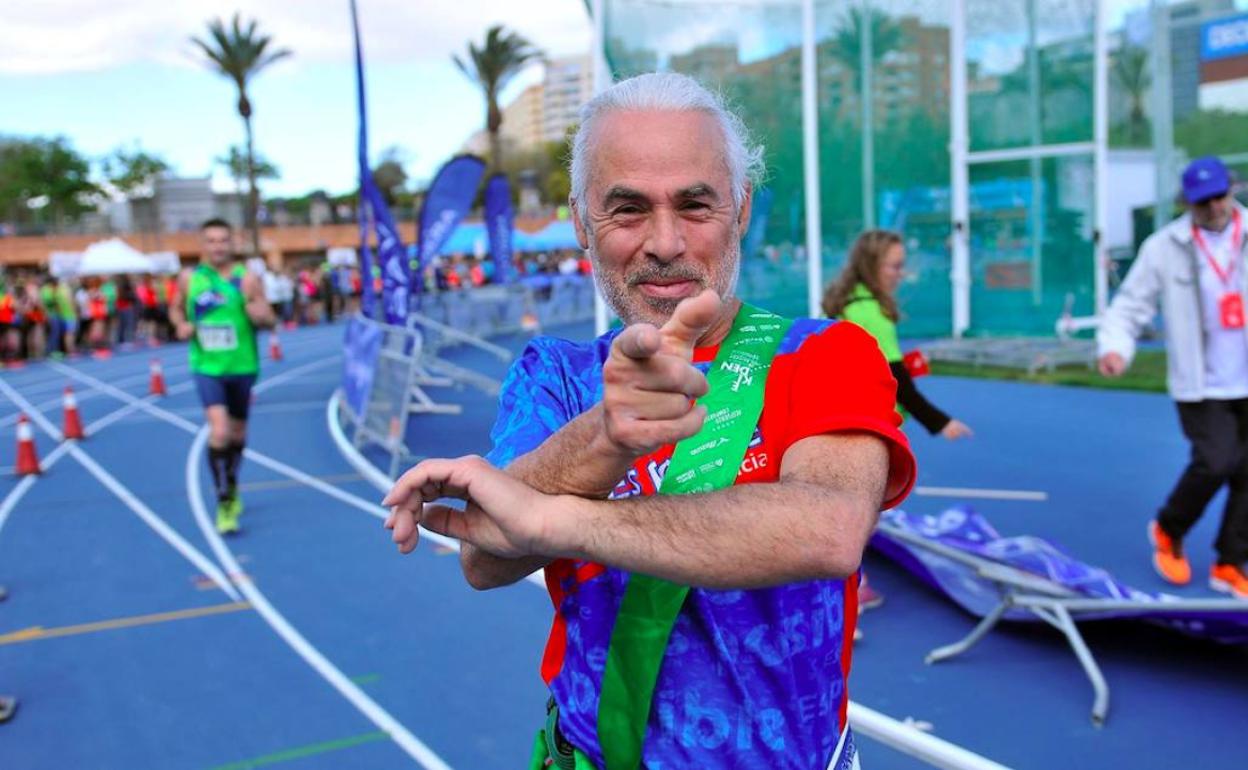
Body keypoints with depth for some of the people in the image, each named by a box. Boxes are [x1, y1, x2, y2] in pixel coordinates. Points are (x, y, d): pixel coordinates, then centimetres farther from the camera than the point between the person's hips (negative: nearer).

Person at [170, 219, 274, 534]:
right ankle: (224, 503, -6)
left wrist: (261, 316, -28)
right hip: (207, 368, -1)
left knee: (238, 432, 17)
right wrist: (182, 325, -7)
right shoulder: (189, 279, -2)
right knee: (219, 431, -18)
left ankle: (231, 487, 43)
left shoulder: (247, 279, -7)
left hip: (242, 367, 1)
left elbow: (269, 320, -5)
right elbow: (176, 309, 15)